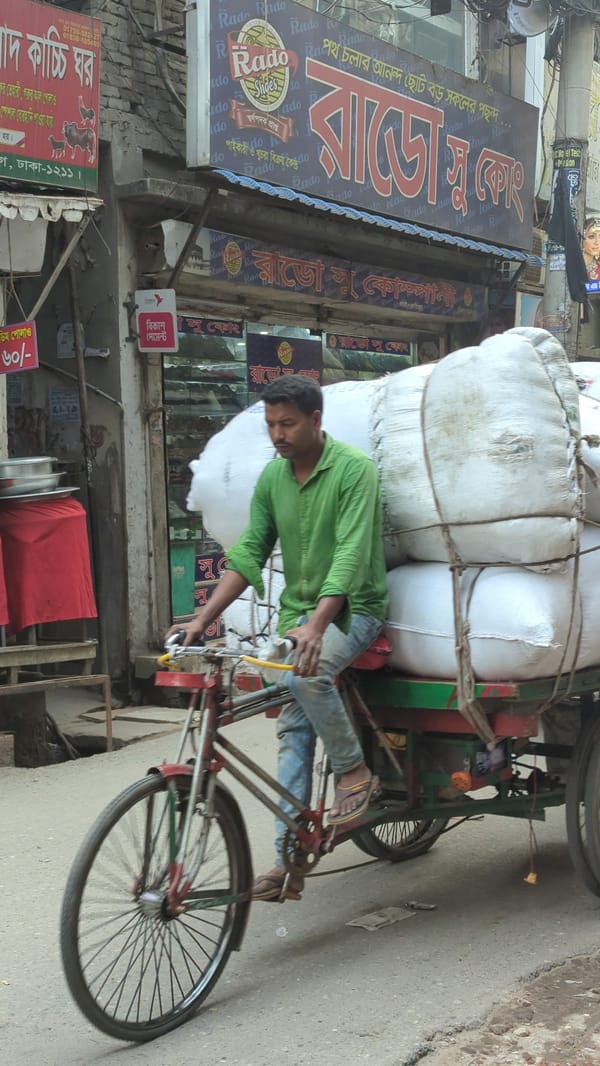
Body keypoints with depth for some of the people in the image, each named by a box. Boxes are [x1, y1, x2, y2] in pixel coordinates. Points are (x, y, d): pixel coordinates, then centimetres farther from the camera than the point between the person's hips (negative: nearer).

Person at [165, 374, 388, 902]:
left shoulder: (353, 468, -15)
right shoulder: (273, 477, 5)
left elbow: (352, 553, -25)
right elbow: (249, 552, 5)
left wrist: (316, 626, -37)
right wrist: (202, 618, -5)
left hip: (352, 607, -6)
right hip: (297, 611, 6)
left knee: (309, 674, -34)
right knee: (293, 731, 0)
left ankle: (355, 773, -10)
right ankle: (289, 863, 2)